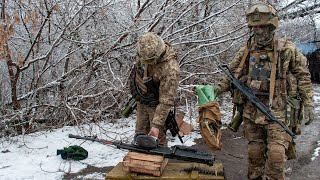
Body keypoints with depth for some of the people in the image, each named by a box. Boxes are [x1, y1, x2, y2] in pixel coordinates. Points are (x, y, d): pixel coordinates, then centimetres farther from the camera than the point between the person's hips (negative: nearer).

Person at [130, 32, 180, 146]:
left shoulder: (170, 69, -37)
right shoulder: (144, 52, -16)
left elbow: (166, 100, -31)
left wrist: (157, 124, -29)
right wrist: (136, 91, 19)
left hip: (156, 105, -6)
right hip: (141, 101, 7)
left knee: (157, 138, 7)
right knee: (140, 133, 22)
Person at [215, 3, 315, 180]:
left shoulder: (286, 49, -1)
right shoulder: (246, 50, 3)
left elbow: (303, 76, 5)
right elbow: (231, 75, 10)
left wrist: (308, 104, 1)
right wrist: (216, 88, -6)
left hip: (275, 109, -2)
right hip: (251, 110, 2)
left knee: (276, 154, -6)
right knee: (254, 152, 12)